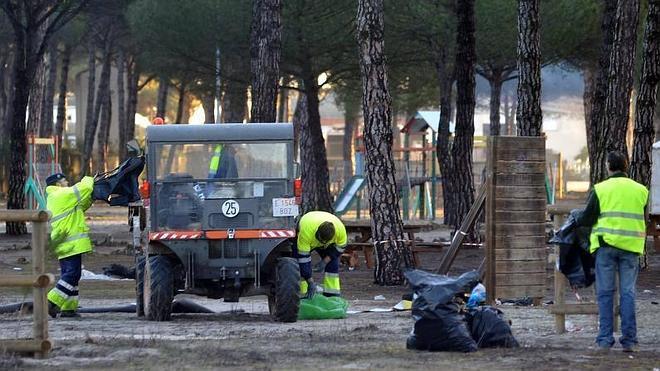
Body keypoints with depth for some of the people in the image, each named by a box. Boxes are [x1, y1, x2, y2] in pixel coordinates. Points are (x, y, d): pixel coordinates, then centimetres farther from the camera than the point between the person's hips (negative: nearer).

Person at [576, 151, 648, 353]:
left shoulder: (600, 189, -4)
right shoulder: (641, 190, 6)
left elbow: (587, 219, -4)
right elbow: (644, 220, 12)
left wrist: (578, 221, 17)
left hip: (606, 245, -2)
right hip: (631, 246, 2)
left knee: (605, 293, 4)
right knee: (628, 293, 6)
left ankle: (605, 340, 0)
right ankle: (629, 340, 2)